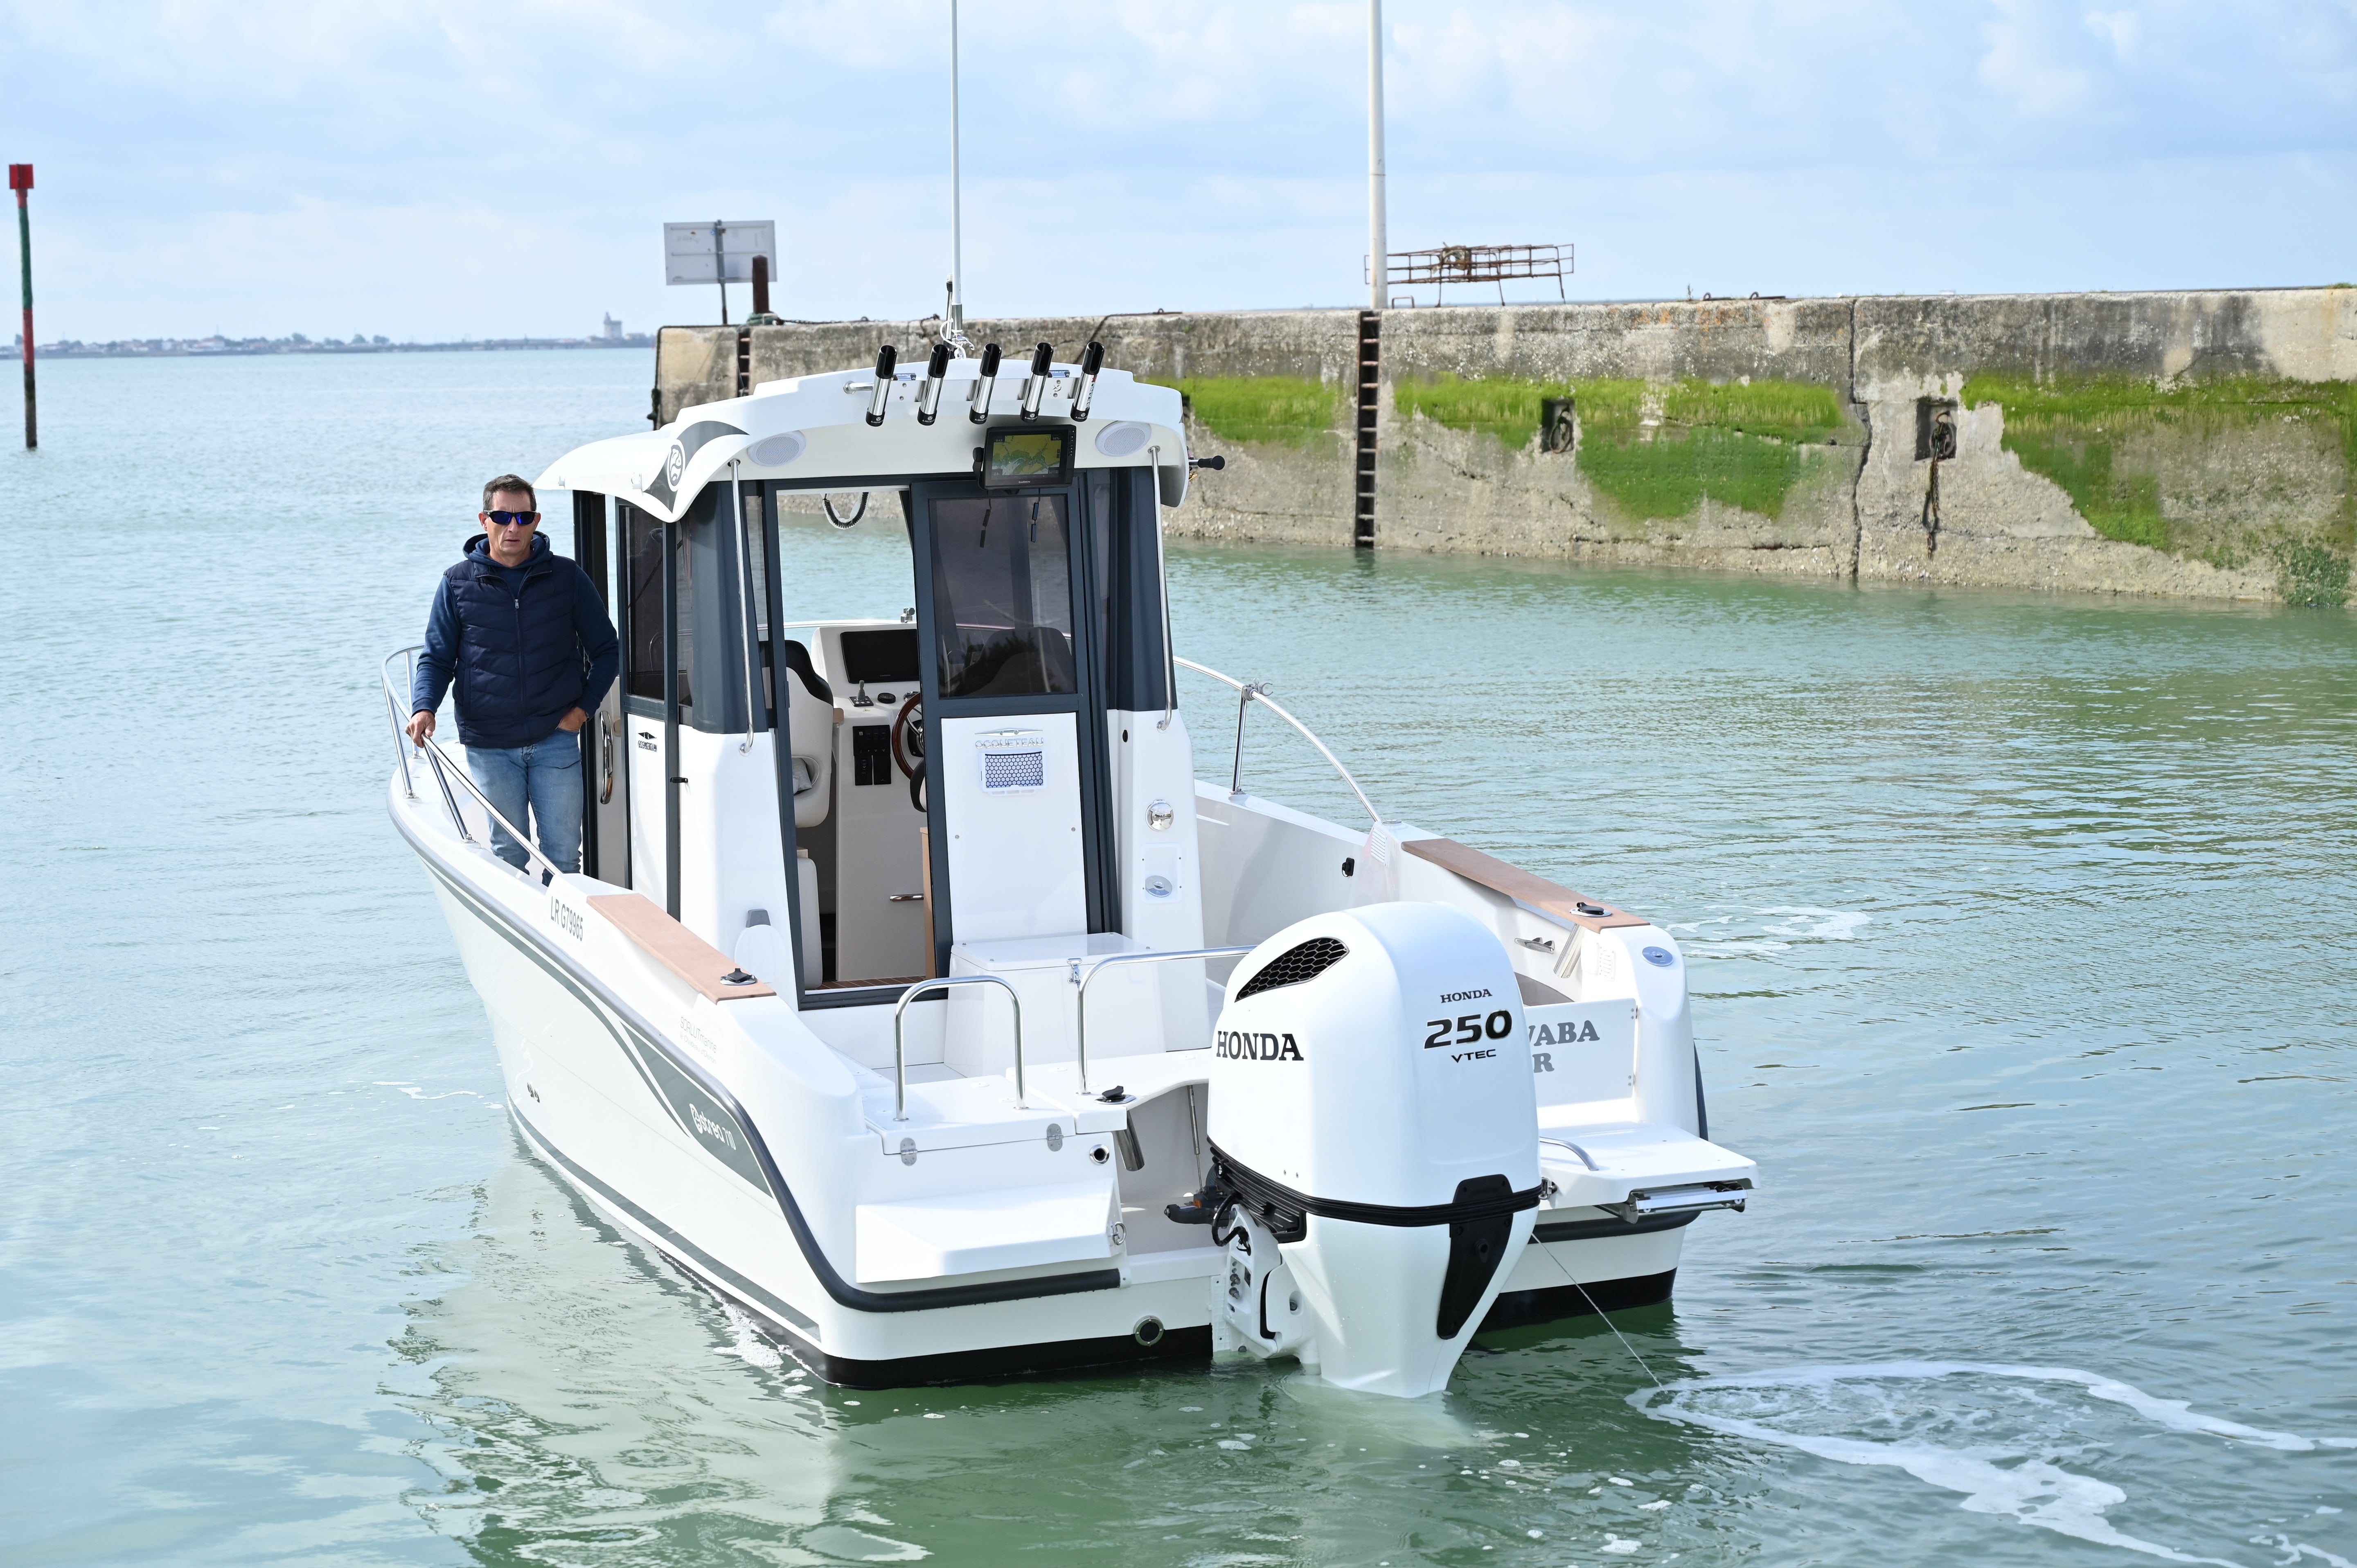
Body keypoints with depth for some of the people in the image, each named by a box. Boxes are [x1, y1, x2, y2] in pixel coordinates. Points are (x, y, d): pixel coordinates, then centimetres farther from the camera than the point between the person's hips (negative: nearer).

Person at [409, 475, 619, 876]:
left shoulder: (567, 578, 4)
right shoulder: (458, 584, 4)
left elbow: (607, 651, 12)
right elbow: (436, 658, 6)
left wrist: (582, 709, 1)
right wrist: (424, 708, -12)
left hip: (556, 739, 0)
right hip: (489, 746, 0)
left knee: (563, 854, -1)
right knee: (507, 854, 4)